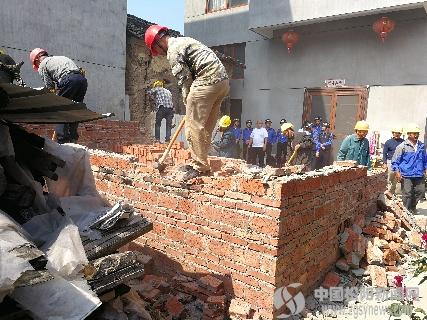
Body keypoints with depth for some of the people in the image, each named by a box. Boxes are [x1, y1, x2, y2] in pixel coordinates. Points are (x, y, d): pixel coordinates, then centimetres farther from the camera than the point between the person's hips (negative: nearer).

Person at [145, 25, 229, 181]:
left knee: (194, 126, -6)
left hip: (207, 81, -10)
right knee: (206, 126, 12)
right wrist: (190, 102, 18)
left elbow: (185, 79, -6)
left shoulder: (173, 50, -3)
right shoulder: (183, 41, 27)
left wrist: (188, 103, 6)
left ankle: (200, 166, -3)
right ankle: (198, 162, 20)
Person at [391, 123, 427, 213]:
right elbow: (395, 161, -3)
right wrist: (397, 172, -10)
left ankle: (412, 207, 29)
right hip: (406, 175, -5)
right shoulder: (402, 146, -5)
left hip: (419, 175, 5)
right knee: (407, 193, -2)